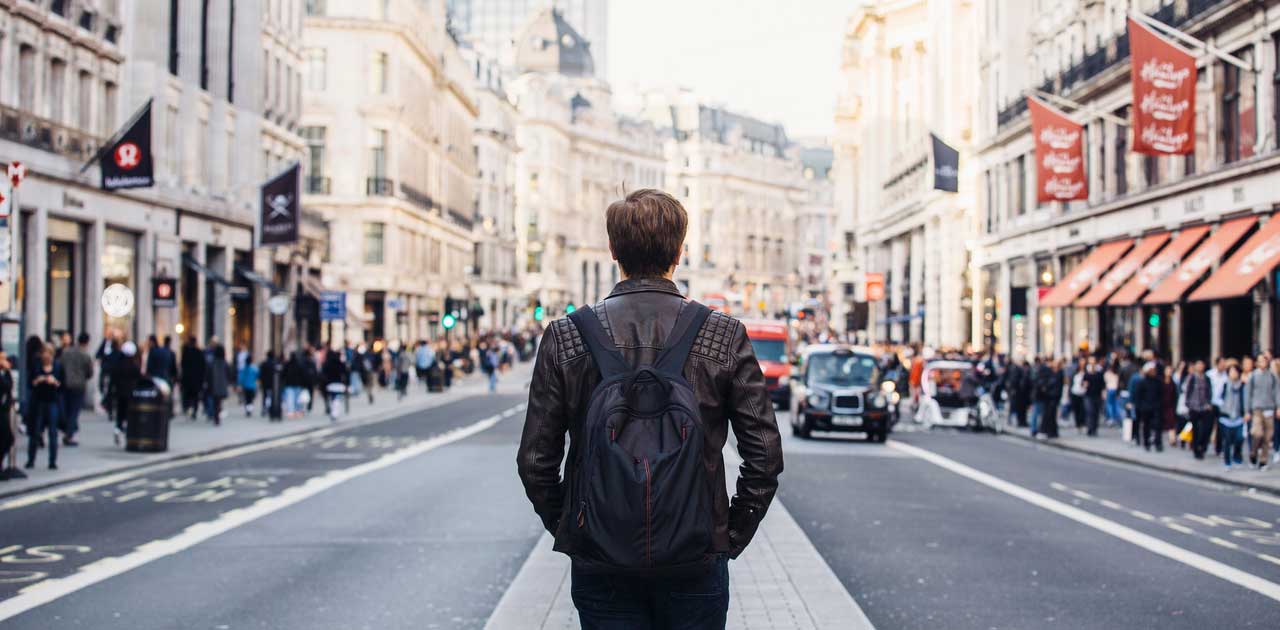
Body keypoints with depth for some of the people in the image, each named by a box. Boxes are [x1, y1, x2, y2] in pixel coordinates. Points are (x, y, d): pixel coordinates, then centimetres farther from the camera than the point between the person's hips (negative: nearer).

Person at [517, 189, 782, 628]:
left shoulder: (565, 337, -3)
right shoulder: (725, 336, -4)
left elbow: (535, 459, -2)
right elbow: (766, 454, -4)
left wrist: (564, 528, 11)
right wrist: (733, 535, 7)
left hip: (600, 565, 0)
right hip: (697, 560, 0)